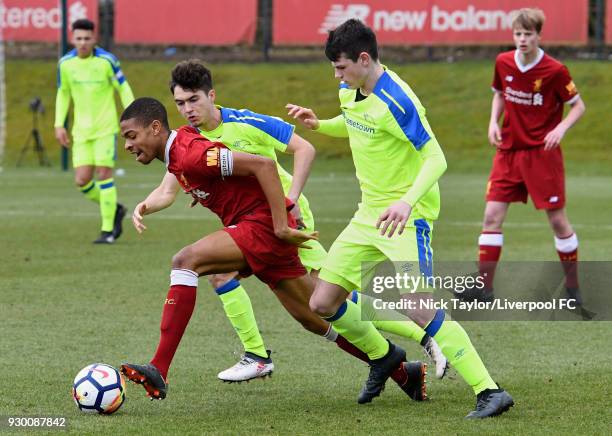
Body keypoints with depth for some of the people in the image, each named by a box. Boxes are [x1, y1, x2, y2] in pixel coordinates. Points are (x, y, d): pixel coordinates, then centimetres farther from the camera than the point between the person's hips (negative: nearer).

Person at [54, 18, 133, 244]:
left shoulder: (106, 60, -11)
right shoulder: (65, 63, 0)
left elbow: (124, 89, -3)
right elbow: (63, 93, 14)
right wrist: (59, 125, 8)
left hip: (105, 127, -4)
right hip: (81, 130, 4)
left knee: (103, 174, -9)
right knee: (82, 181, -2)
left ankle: (108, 231, 0)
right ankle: (115, 209, 23)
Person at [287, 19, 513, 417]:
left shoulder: (396, 101, -21)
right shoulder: (350, 91, 6)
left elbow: (436, 158, -24)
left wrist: (407, 202, -40)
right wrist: (318, 124, 9)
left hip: (406, 218, -9)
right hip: (368, 216, 9)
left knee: (419, 311, -23)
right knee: (323, 304, 8)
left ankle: (489, 392, -21)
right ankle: (382, 358, 33)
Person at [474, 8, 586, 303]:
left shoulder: (555, 70, -13)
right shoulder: (503, 63, 0)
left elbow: (578, 106, -4)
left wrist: (561, 128, -22)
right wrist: (494, 121, 1)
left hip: (542, 153, -4)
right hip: (508, 151, 4)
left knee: (557, 219, 0)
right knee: (492, 216, -4)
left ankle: (573, 288, 15)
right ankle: (484, 287, 0)